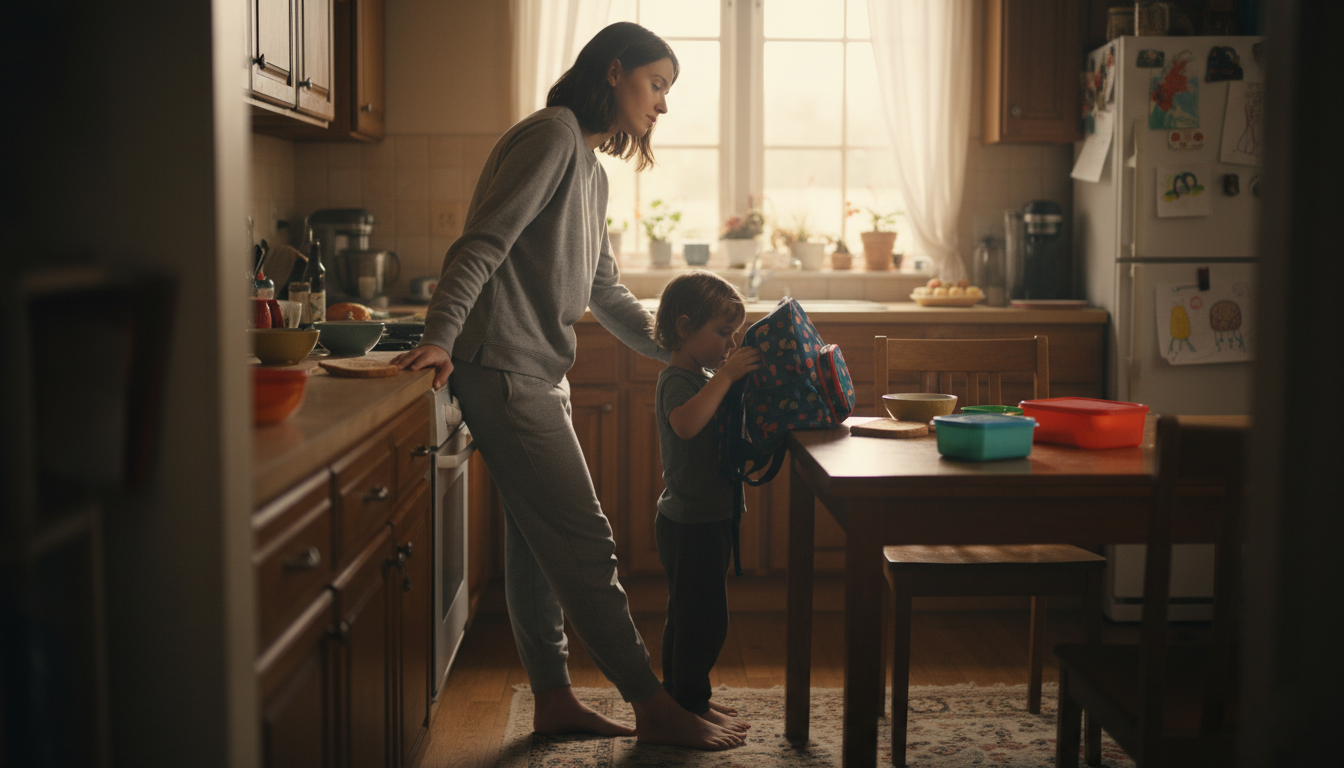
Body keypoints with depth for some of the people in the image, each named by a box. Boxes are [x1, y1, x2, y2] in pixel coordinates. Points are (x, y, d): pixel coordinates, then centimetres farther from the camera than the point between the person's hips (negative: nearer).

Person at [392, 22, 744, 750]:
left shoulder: (592, 169, 20)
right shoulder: (551, 135, -9)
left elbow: (606, 293, 24)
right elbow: (482, 242, -19)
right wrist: (440, 337, -28)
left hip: (538, 373, 10)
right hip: (504, 369, -10)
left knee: (538, 541, 13)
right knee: (583, 540, -6)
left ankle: (553, 698, 21)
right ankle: (652, 705, 0)